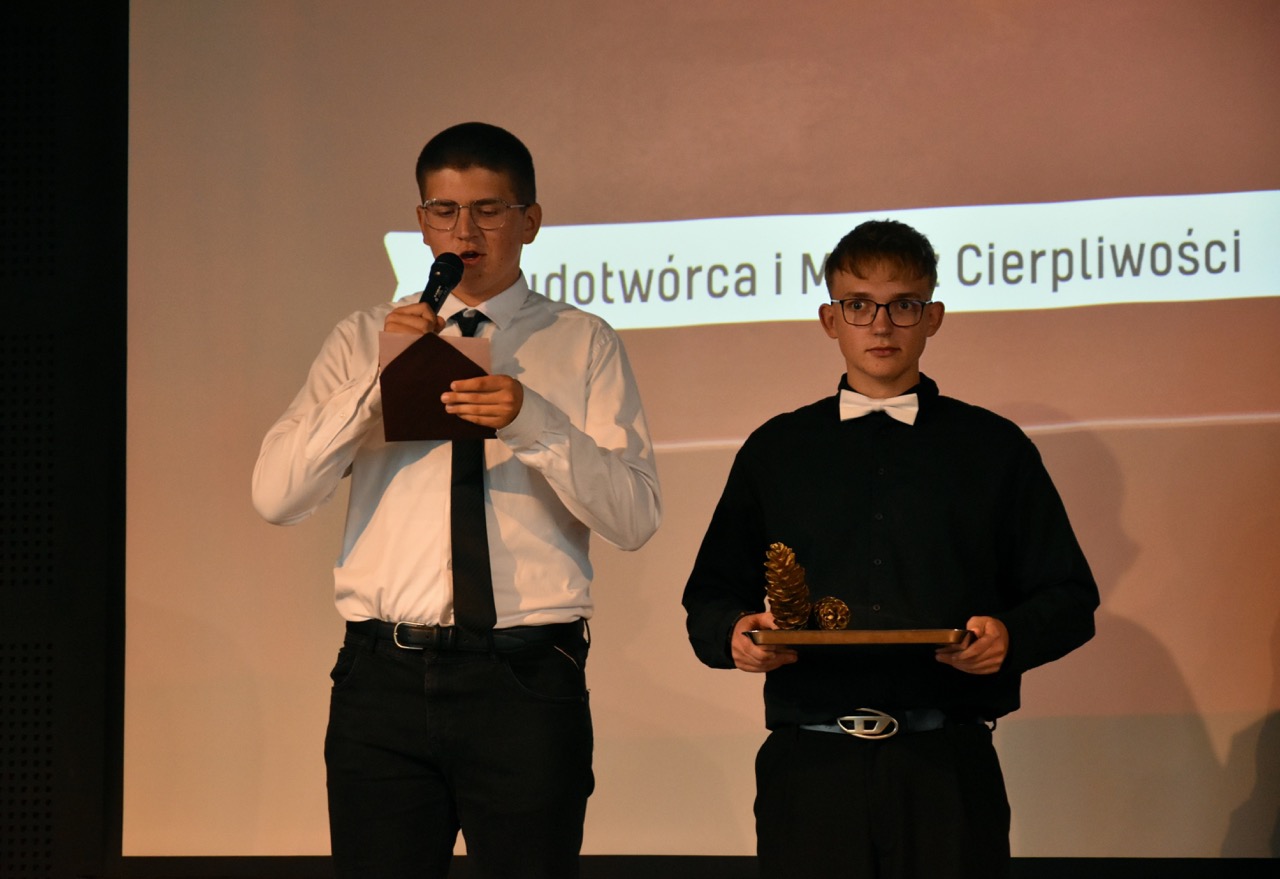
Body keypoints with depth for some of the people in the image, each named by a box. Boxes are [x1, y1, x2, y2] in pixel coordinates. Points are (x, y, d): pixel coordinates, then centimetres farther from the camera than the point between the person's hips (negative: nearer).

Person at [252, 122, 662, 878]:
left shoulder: (584, 346, 8)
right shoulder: (363, 341, 13)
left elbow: (636, 517, -3)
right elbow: (276, 496, 1)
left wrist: (534, 422, -18)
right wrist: (375, 377, -10)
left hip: (526, 677, -1)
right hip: (383, 675, 2)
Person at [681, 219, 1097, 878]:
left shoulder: (994, 449, 12)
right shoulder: (775, 451, 16)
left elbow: (1070, 599, 10)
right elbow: (709, 597, 17)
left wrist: (1010, 636, -11)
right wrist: (734, 633, -6)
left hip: (947, 769, -1)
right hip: (809, 767, 1)